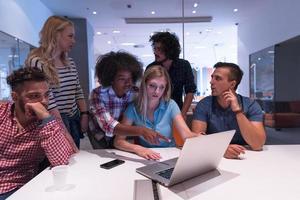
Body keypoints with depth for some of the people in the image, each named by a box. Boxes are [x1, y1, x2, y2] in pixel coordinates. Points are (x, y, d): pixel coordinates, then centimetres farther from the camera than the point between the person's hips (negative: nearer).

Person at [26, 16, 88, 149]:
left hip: (74, 120, 7)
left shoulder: (70, 63, 8)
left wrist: (84, 115, 3)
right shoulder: (37, 62, -15)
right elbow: (48, 101, -20)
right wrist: (63, 129, -19)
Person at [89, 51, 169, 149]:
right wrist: (140, 130, -51)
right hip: (101, 137, -2)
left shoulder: (135, 93, -17)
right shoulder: (98, 95, -26)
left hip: (122, 135, 2)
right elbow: (108, 126, -39)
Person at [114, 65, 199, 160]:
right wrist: (138, 149, -28)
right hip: (145, 159, -1)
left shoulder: (170, 105, -7)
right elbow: (118, 141, -11)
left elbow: (187, 135, -15)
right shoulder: (133, 108, -8)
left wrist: (198, 137, -36)